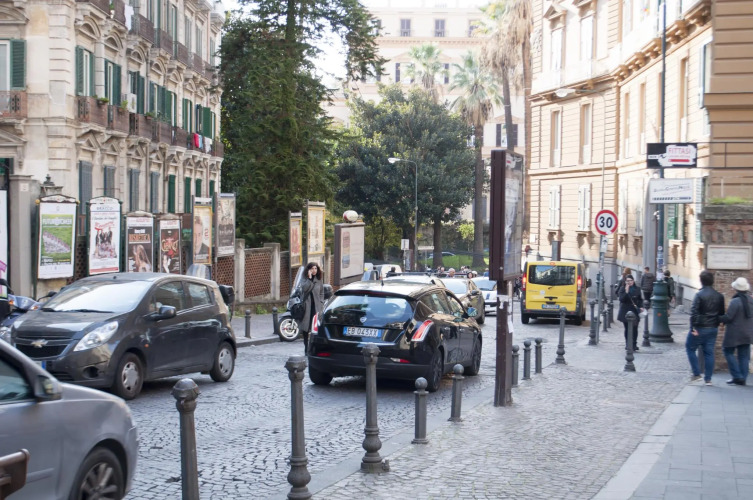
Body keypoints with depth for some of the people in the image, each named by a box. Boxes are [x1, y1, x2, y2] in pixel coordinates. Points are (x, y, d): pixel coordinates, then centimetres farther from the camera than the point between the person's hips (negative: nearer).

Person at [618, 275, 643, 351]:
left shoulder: (637, 289, 5)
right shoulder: (623, 289, -3)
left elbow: (640, 300, 15)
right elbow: (621, 299, -15)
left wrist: (640, 307, 0)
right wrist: (626, 292, -23)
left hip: (635, 311, 2)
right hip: (626, 312, -2)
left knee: (634, 329, 0)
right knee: (627, 328, 4)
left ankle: (634, 344, 10)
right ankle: (628, 344, 13)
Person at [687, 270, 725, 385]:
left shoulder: (699, 295, -14)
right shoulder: (719, 296, 5)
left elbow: (694, 312, -20)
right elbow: (722, 313, 12)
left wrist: (693, 327, -18)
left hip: (700, 328, -5)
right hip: (713, 328, 5)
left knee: (690, 348, 11)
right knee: (709, 353, 9)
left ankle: (696, 373, 5)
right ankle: (708, 379, 10)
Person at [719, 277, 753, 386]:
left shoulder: (735, 301, -20)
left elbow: (728, 317, -20)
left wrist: (718, 319, -4)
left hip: (734, 334, -7)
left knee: (728, 352, 7)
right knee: (744, 355, 11)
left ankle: (737, 376, 0)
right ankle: (743, 378, 14)